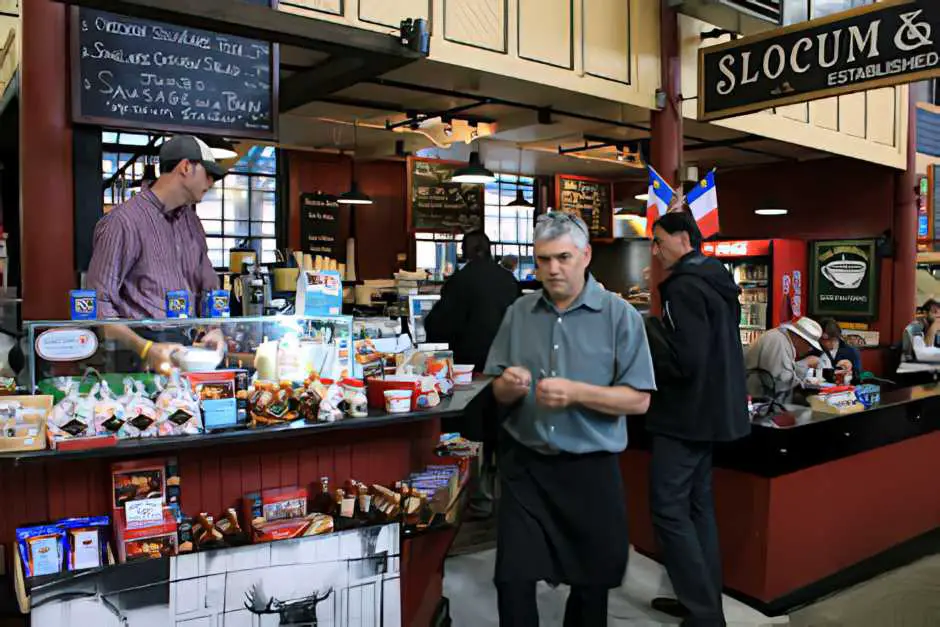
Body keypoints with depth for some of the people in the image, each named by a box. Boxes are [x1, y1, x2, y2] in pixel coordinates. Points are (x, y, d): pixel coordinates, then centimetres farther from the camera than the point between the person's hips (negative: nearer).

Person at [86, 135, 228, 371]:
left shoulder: (191, 221, 16)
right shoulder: (124, 221, -7)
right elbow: (98, 304, -10)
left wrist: (216, 330, 1)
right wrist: (146, 349, -21)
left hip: (190, 345, 6)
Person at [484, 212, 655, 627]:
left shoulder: (619, 315, -6)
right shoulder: (518, 313, 4)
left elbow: (639, 400, -10)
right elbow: (498, 392, 9)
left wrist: (575, 393, -23)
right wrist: (509, 387, -15)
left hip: (590, 468, -2)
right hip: (523, 465, 2)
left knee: (590, 580, 15)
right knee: (512, 579, 4)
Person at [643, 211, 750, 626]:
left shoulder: (685, 287, -19)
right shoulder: (716, 280, 12)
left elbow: (683, 360, -26)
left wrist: (646, 327, -12)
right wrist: (658, 329, 14)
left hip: (687, 414, -10)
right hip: (709, 409, 10)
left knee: (668, 510, -4)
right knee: (697, 505, 16)